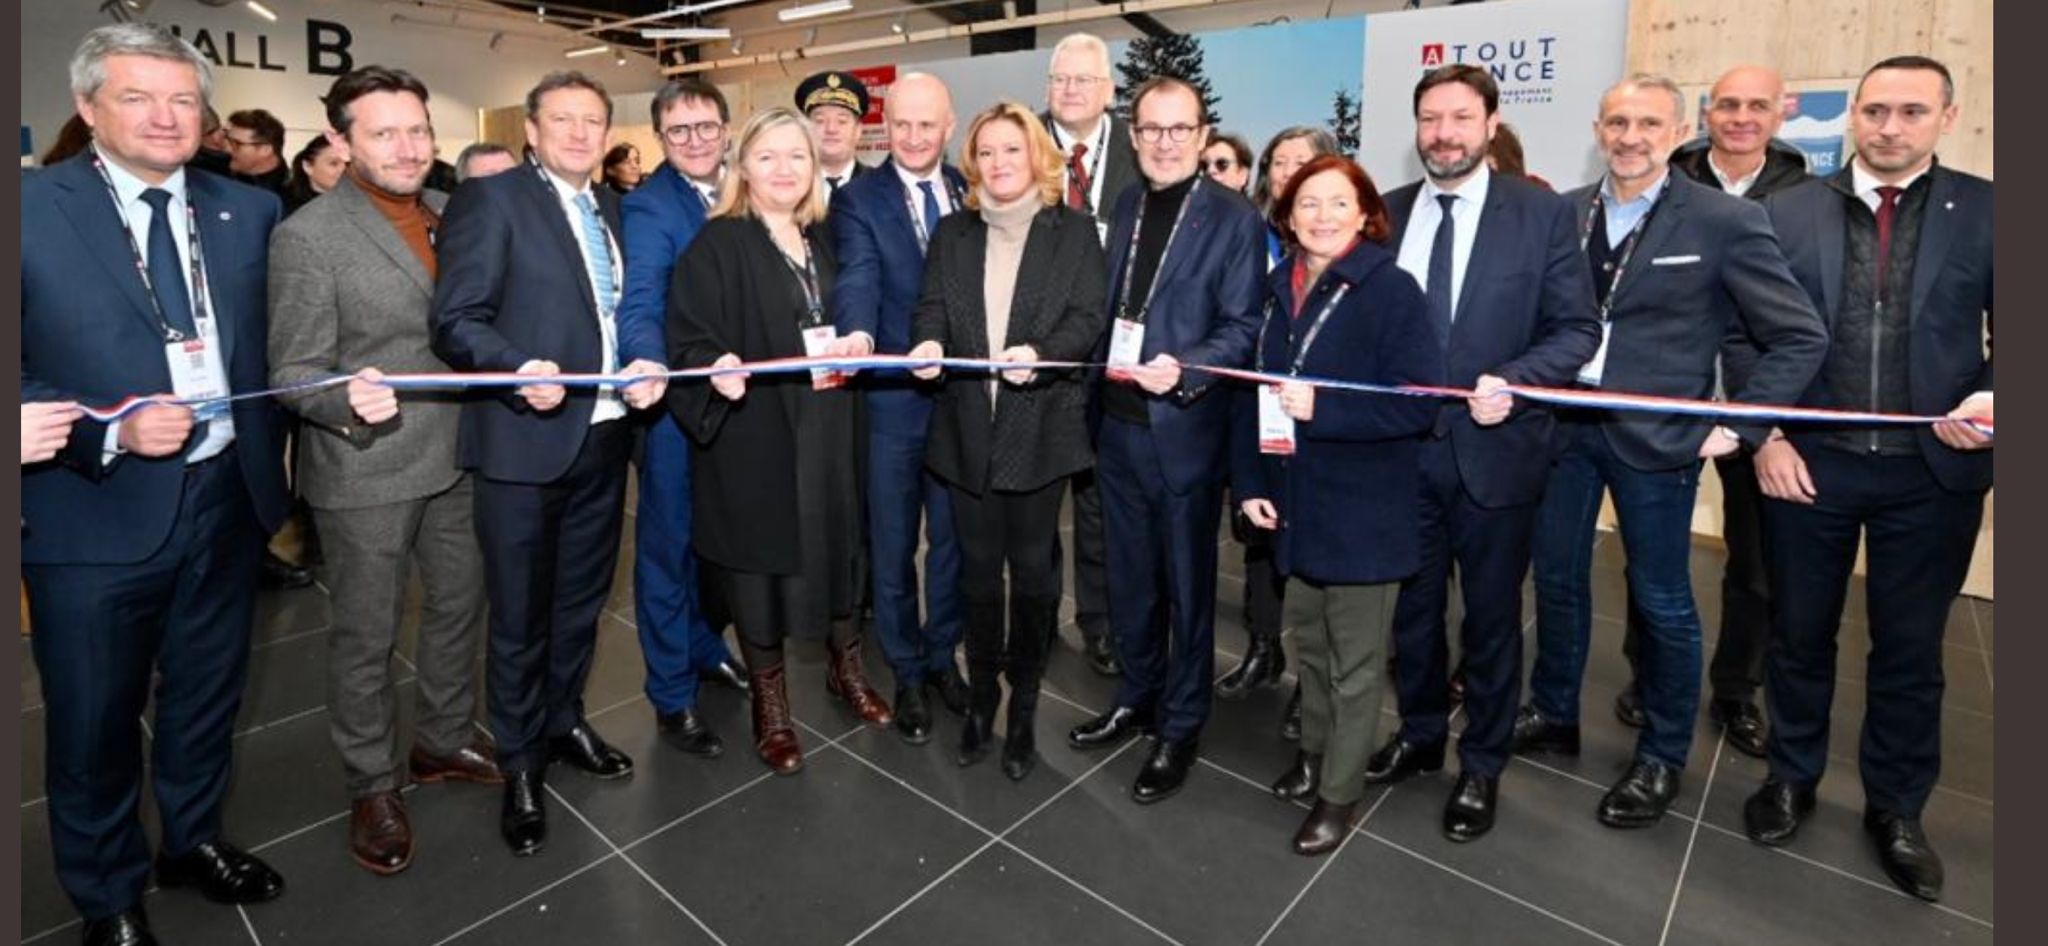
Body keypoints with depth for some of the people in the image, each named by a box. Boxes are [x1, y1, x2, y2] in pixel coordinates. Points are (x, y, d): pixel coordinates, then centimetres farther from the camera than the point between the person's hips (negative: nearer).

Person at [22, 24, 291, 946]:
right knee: (94, 719, 13)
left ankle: (194, 840, 43)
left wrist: (270, 454, 0)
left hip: (229, 498, 3)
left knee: (208, 693, 20)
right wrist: (110, 432, -22)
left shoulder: (249, 209, 3)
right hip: (95, 514, -3)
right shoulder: (31, 207, -8)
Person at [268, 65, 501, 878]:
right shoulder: (307, 236, -13)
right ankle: (372, 786, 28)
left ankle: (445, 741, 39)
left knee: (459, 605, 18)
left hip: (456, 454, 6)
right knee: (366, 635, 8)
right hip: (366, 471, -6)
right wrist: (348, 401, -31)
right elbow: (293, 371, -12)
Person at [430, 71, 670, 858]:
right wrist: (521, 370, -30)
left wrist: (644, 364, -5)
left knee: (581, 599, 19)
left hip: (603, 433, 6)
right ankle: (520, 763, 25)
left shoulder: (611, 207, 14)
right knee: (520, 613, 7)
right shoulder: (489, 200, -6)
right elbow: (456, 320, -12)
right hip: (524, 439, -6)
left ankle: (563, 722, 39)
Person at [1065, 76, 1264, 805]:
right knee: (1130, 576, 18)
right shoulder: (1123, 208, 12)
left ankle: (1181, 725, 26)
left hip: (1185, 427, -6)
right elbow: (1108, 306, 13)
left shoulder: (1234, 219, -7)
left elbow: (1243, 327, -12)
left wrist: (1185, 370, -27)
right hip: (1118, 424, 6)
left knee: (1187, 583, 9)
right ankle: (1137, 698, 37)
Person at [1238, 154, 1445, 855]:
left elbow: (1419, 403, -20)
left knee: (1354, 663, 9)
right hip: (1295, 502, 6)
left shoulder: (1391, 289, -13)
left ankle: (1340, 792, 27)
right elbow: (1252, 389, 7)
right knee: (1309, 641, 21)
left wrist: (1322, 406, -26)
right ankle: (1315, 753, 43)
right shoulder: (1278, 290, 5)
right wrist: (1249, 481, -1)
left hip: (1364, 507, -5)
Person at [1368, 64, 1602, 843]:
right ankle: (1420, 736, 39)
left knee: (1490, 619, 12)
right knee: (1413, 608, 16)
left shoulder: (1544, 214, -4)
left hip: (1494, 450, -2)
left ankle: (1481, 766, 31)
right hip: (1402, 450, 3)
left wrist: (1512, 382, -22)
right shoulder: (1386, 214, 4)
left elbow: (1578, 328, -5)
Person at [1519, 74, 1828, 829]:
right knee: (1556, 576, 14)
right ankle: (1553, 714, 34)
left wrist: (1736, 427, -9)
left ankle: (1661, 757, 26)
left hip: (1655, 435, -3)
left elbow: (1802, 337, -4)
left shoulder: (1725, 221, -7)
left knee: (1662, 600, 8)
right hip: (1561, 423, 4)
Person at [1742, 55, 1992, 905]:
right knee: (1799, 634, 13)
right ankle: (1792, 777, 32)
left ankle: (1895, 808, 31)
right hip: (1809, 460, 0)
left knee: (1910, 648, 12)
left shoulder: (1985, 212, 1)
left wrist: (1989, 399, -19)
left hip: (1932, 472, 0)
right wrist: (1765, 437, -7)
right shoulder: (1789, 210, 1)